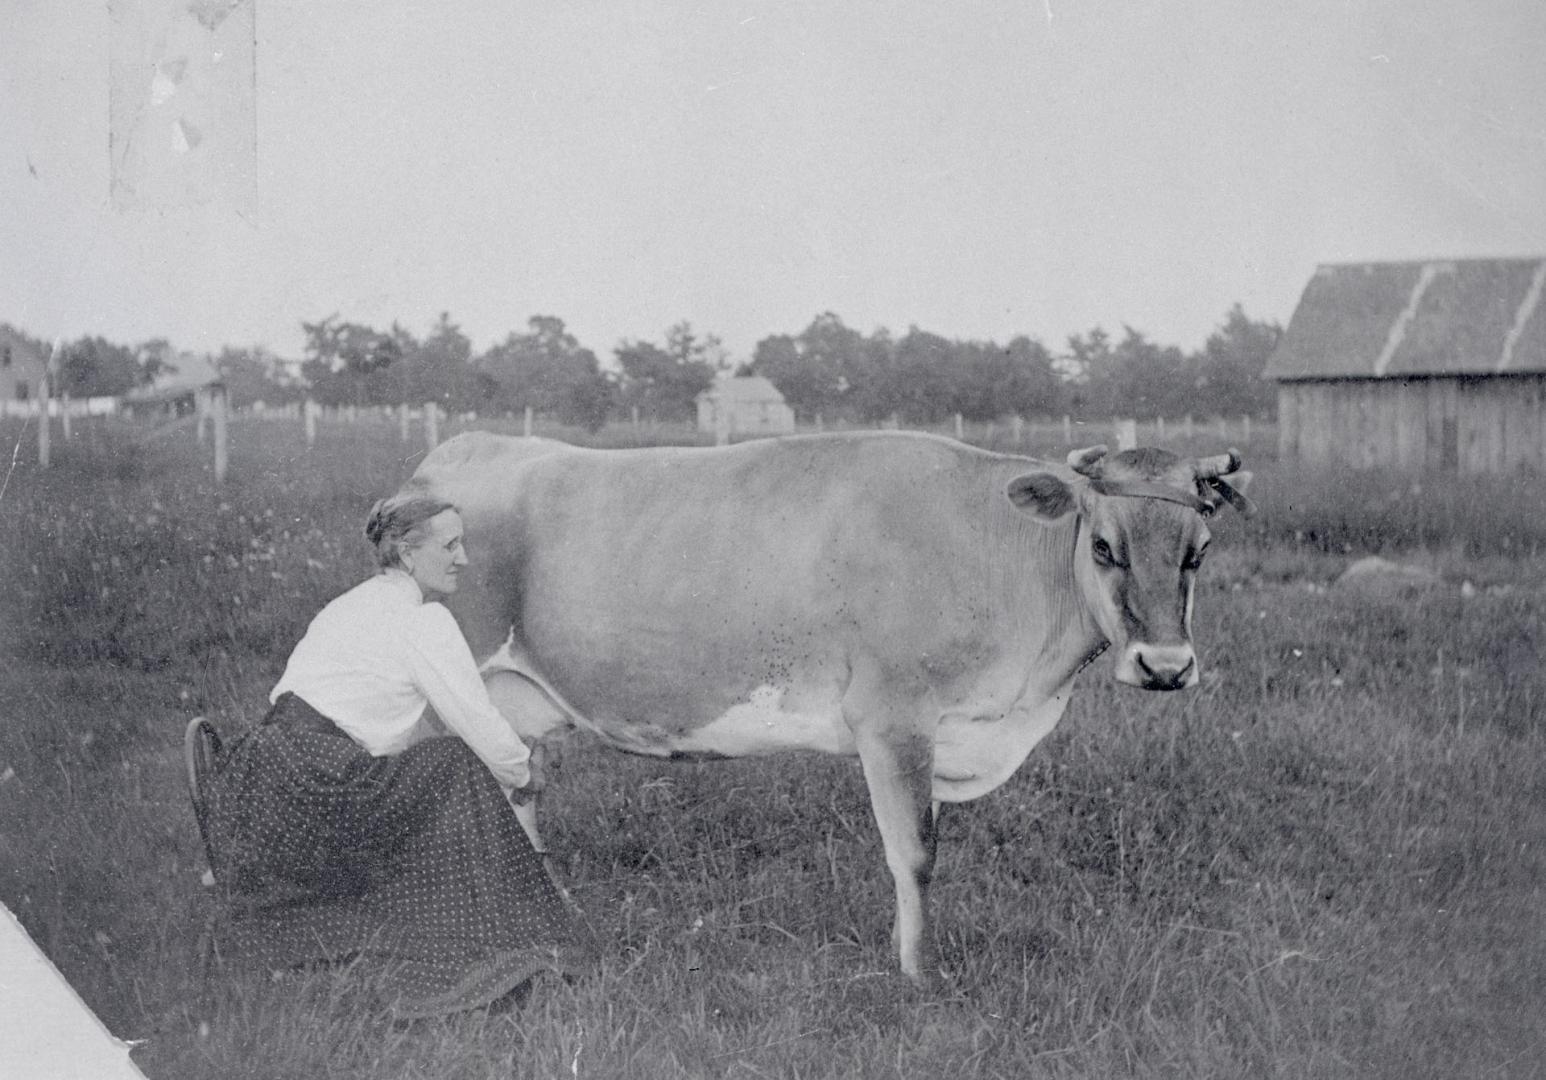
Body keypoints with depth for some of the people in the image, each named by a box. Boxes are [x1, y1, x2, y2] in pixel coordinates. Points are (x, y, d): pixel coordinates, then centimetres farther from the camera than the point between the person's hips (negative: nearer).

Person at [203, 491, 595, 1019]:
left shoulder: (361, 602, 21)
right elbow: (479, 725, -7)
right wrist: (520, 776, 13)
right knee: (459, 771, -3)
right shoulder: (424, 620, -8)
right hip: (311, 792, -9)